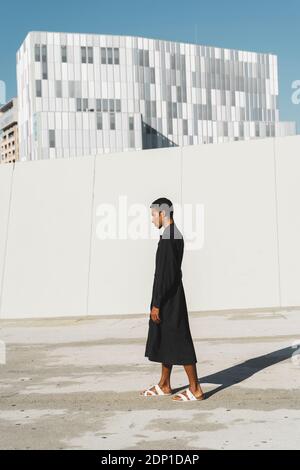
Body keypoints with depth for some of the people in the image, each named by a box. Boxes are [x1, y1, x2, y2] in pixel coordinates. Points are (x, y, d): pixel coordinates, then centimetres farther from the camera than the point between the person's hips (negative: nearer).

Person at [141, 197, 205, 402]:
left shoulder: (167, 239, -20)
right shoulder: (176, 235, 11)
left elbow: (165, 274, -23)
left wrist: (156, 304, -19)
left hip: (168, 300, -10)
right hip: (171, 298, 10)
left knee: (179, 342, -3)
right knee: (164, 342, 17)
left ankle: (195, 389, 4)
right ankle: (164, 385, 27)